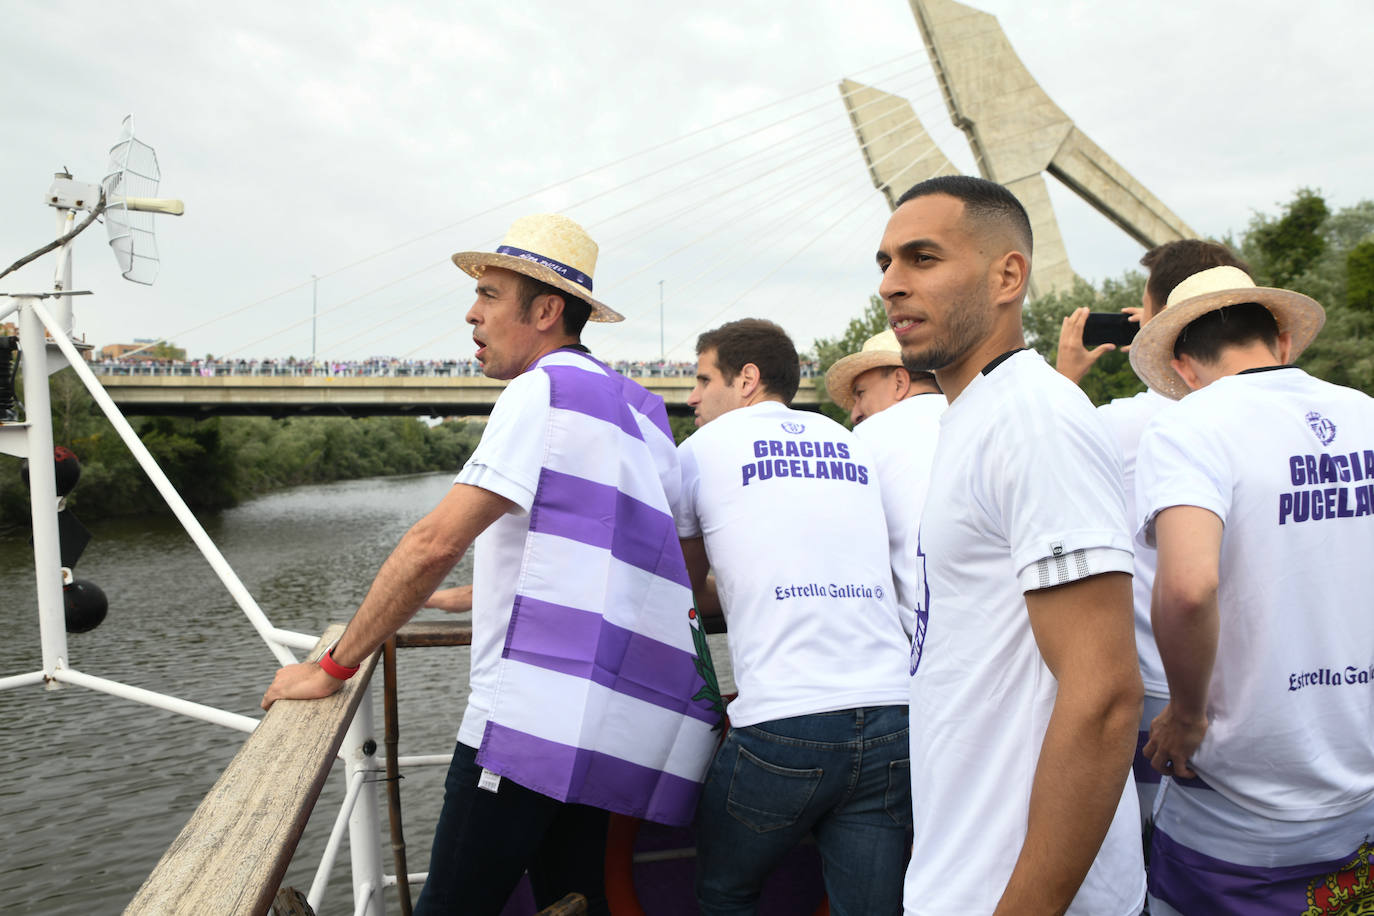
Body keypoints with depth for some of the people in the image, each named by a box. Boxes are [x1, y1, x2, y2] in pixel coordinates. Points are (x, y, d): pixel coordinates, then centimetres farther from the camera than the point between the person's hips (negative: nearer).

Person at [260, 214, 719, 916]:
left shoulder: (544, 388, -7)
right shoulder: (637, 407, 19)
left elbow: (435, 542, -12)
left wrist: (333, 666, -4)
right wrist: (474, 594, 35)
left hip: (541, 708, -9)